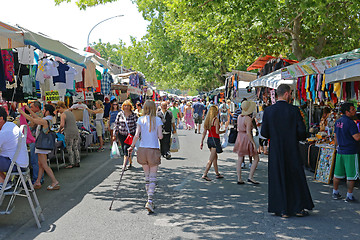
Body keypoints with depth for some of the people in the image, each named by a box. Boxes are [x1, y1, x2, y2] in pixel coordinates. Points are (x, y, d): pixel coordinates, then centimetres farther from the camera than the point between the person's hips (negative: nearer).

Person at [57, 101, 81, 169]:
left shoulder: (63, 114, -8)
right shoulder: (71, 113, 17)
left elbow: (62, 125, -19)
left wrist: (59, 129, 0)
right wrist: (63, 129, 25)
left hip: (69, 133, -8)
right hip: (76, 131, 8)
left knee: (69, 149, 2)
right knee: (75, 148, 14)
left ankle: (72, 164, 7)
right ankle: (77, 162, 19)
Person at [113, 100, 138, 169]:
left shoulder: (134, 115, -5)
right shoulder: (120, 114, 2)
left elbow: (137, 125, -1)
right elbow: (116, 124, 7)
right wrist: (114, 135, 5)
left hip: (131, 134, -4)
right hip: (121, 134, 4)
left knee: (126, 148, -16)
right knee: (123, 148, 9)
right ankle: (130, 163, 27)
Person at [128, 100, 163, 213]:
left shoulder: (140, 119, 1)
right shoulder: (157, 120, -3)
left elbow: (137, 135, -5)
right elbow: (160, 136, -7)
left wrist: (132, 146, 6)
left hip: (143, 149, 2)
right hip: (154, 150, -2)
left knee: (147, 176, 14)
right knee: (152, 177, 1)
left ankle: (150, 201, 19)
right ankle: (150, 200, -12)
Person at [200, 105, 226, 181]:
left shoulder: (207, 119, 6)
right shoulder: (216, 119, -14)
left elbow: (204, 132, 7)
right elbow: (217, 132, -18)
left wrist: (202, 142, 9)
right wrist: (223, 131, 1)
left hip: (209, 139, 8)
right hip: (215, 140, -8)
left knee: (215, 157, 20)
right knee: (211, 159, -5)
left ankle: (217, 174, 29)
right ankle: (204, 175, -9)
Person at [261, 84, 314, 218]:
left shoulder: (268, 111, -4)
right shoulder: (294, 110, -9)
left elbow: (264, 133, -5)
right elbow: (302, 131, -10)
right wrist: (296, 138, 11)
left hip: (275, 150, 1)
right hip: (292, 150, -1)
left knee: (278, 178, 7)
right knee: (296, 177, 12)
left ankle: (283, 210, 9)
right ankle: (299, 208, 18)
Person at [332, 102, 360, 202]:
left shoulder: (338, 122, 9)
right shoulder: (350, 123, -16)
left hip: (340, 152, 8)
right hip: (350, 152, -8)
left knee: (338, 173, 14)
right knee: (351, 175, 1)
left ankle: (335, 192, 24)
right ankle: (349, 196, 4)